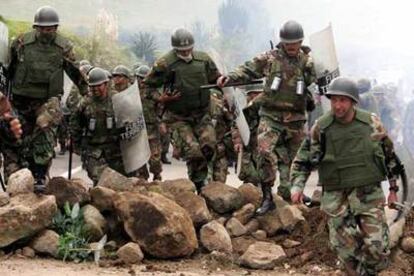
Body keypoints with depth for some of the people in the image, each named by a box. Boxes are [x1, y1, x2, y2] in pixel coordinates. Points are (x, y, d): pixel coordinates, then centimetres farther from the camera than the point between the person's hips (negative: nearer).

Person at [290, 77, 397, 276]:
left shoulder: (372, 123, -3)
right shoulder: (321, 128, -5)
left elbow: (389, 155, 10)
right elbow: (303, 159, 3)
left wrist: (393, 188, 11)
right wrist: (297, 186, -11)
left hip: (369, 195, 0)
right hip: (336, 198, 0)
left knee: (377, 249, -6)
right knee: (347, 250, -1)